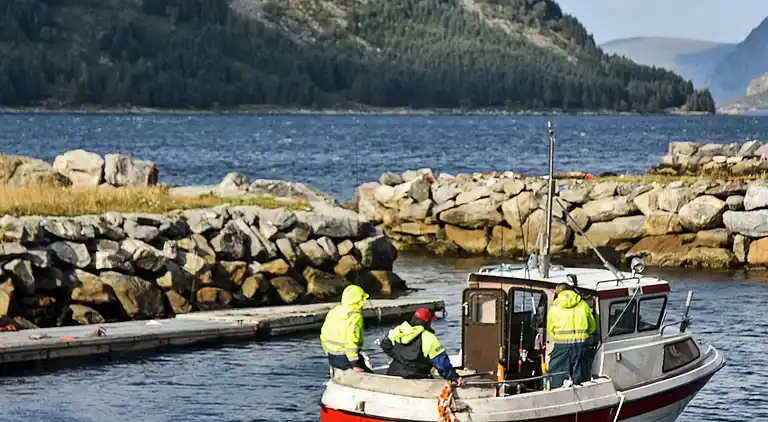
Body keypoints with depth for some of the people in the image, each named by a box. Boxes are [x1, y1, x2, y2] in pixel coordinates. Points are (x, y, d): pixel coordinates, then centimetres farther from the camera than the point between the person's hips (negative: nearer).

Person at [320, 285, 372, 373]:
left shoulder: (333, 312, 7)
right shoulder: (355, 317, -16)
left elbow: (323, 336, 12)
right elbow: (351, 341, -24)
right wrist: (355, 364, -19)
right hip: (345, 359, -8)